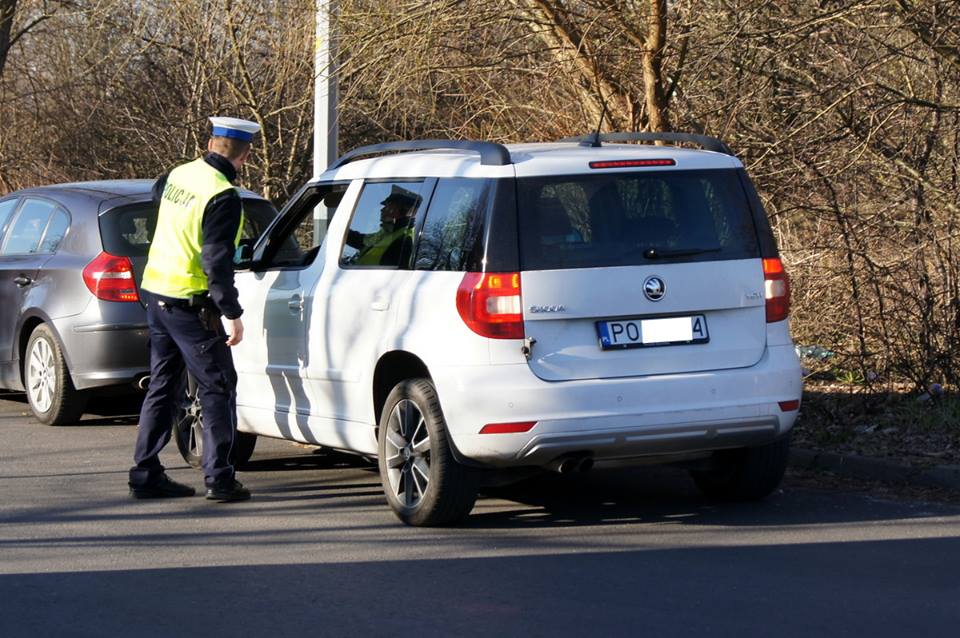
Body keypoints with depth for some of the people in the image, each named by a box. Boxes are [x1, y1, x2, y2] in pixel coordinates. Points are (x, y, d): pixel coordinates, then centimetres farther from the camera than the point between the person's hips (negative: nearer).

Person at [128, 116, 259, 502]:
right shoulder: (223, 196, -19)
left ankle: (146, 474, 16)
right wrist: (233, 314, -18)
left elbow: (157, 192, 31)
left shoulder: (178, 175, 6)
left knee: (163, 386, 15)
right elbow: (217, 260, -22)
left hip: (156, 294, 8)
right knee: (217, 389, 0)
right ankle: (218, 478, -4)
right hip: (189, 301, -8)